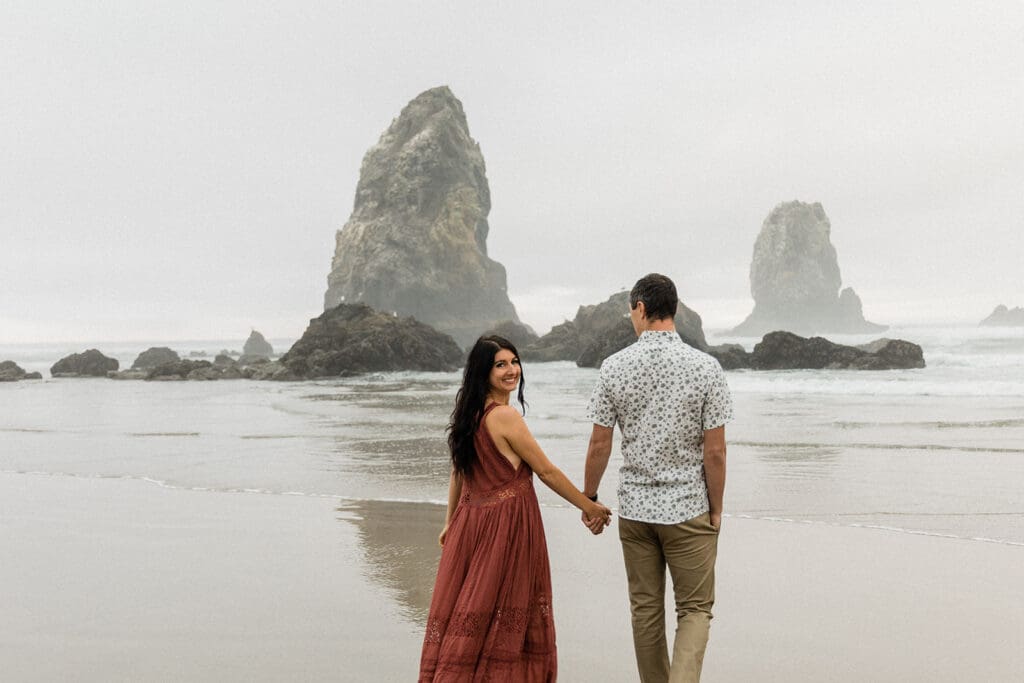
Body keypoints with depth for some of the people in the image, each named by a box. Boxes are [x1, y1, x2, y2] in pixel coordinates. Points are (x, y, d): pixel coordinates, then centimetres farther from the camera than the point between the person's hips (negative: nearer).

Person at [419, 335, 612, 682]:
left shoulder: (470, 413, 7)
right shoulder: (505, 416, -17)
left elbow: (458, 471, 15)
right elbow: (547, 472, -12)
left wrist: (451, 522, 25)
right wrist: (591, 508, -3)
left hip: (470, 520, 8)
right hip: (506, 523, -8)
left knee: (465, 610, 14)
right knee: (501, 613, 4)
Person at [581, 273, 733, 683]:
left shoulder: (614, 366, -6)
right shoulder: (705, 368, -10)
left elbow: (599, 444, -3)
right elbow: (714, 452, -9)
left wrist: (588, 499, 10)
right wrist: (716, 509, 4)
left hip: (634, 508, 2)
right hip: (689, 509, -2)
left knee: (645, 610, 15)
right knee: (695, 609, 9)